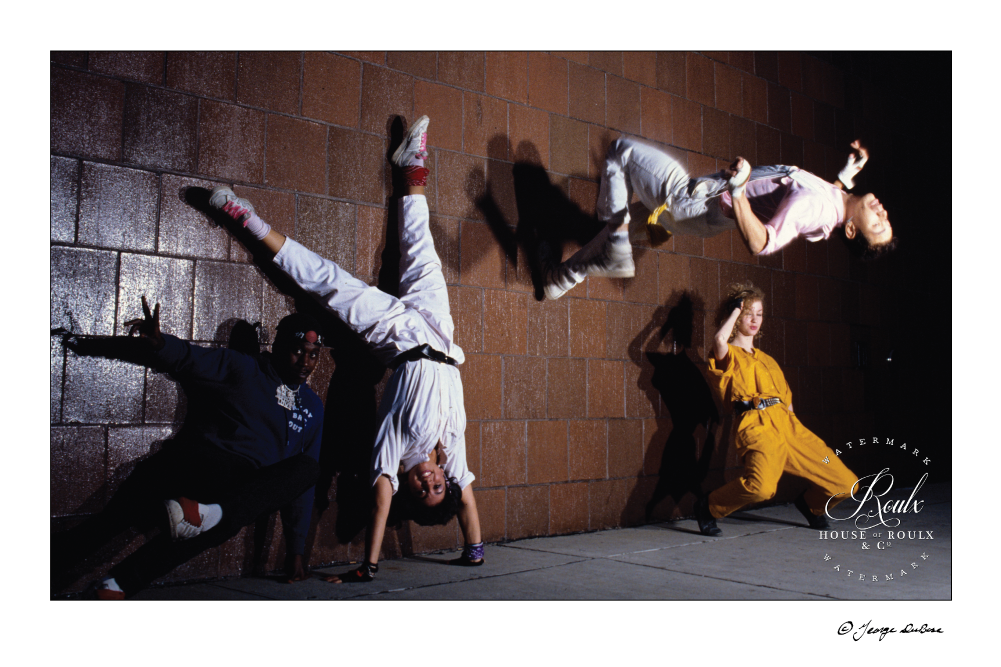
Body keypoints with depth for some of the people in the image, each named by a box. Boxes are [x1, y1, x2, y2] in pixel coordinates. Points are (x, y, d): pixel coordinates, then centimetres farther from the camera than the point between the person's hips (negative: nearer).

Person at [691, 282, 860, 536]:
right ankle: (708, 508, -10)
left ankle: (811, 504, 33)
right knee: (761, 485, -36)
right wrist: (736, 309, 0)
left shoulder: (767, 360, 28)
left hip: (788, 422, 7)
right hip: (757, 426, -7)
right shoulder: (728, 356, 7)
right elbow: (720, 339, -18)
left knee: (846, 483, 1)